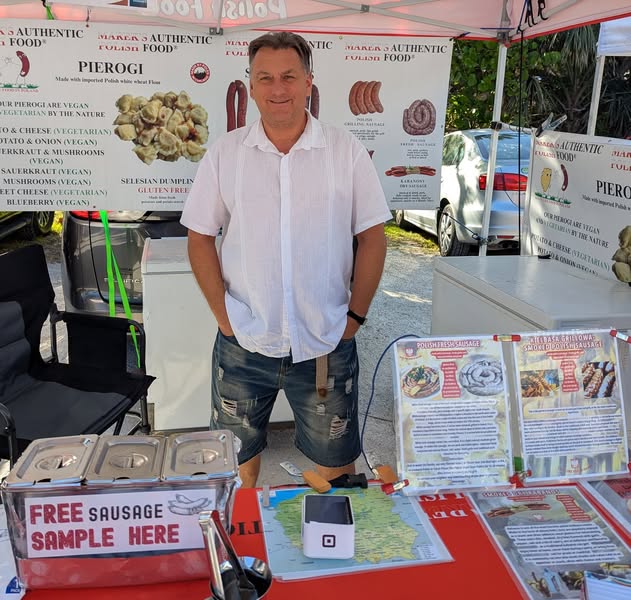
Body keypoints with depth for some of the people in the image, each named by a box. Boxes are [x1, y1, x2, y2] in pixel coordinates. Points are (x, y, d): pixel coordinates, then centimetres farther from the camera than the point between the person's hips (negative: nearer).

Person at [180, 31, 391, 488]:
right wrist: (223, 314, -4)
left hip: (326, 343, -1)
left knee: (336, 459, 14)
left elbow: (372, 237, 1)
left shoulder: (346, 151, -2)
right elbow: (200, 237, 4)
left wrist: (356, 315, -4)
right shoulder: (225, 153, 1)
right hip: (244, 344, 1)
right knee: (237, 455, 18)